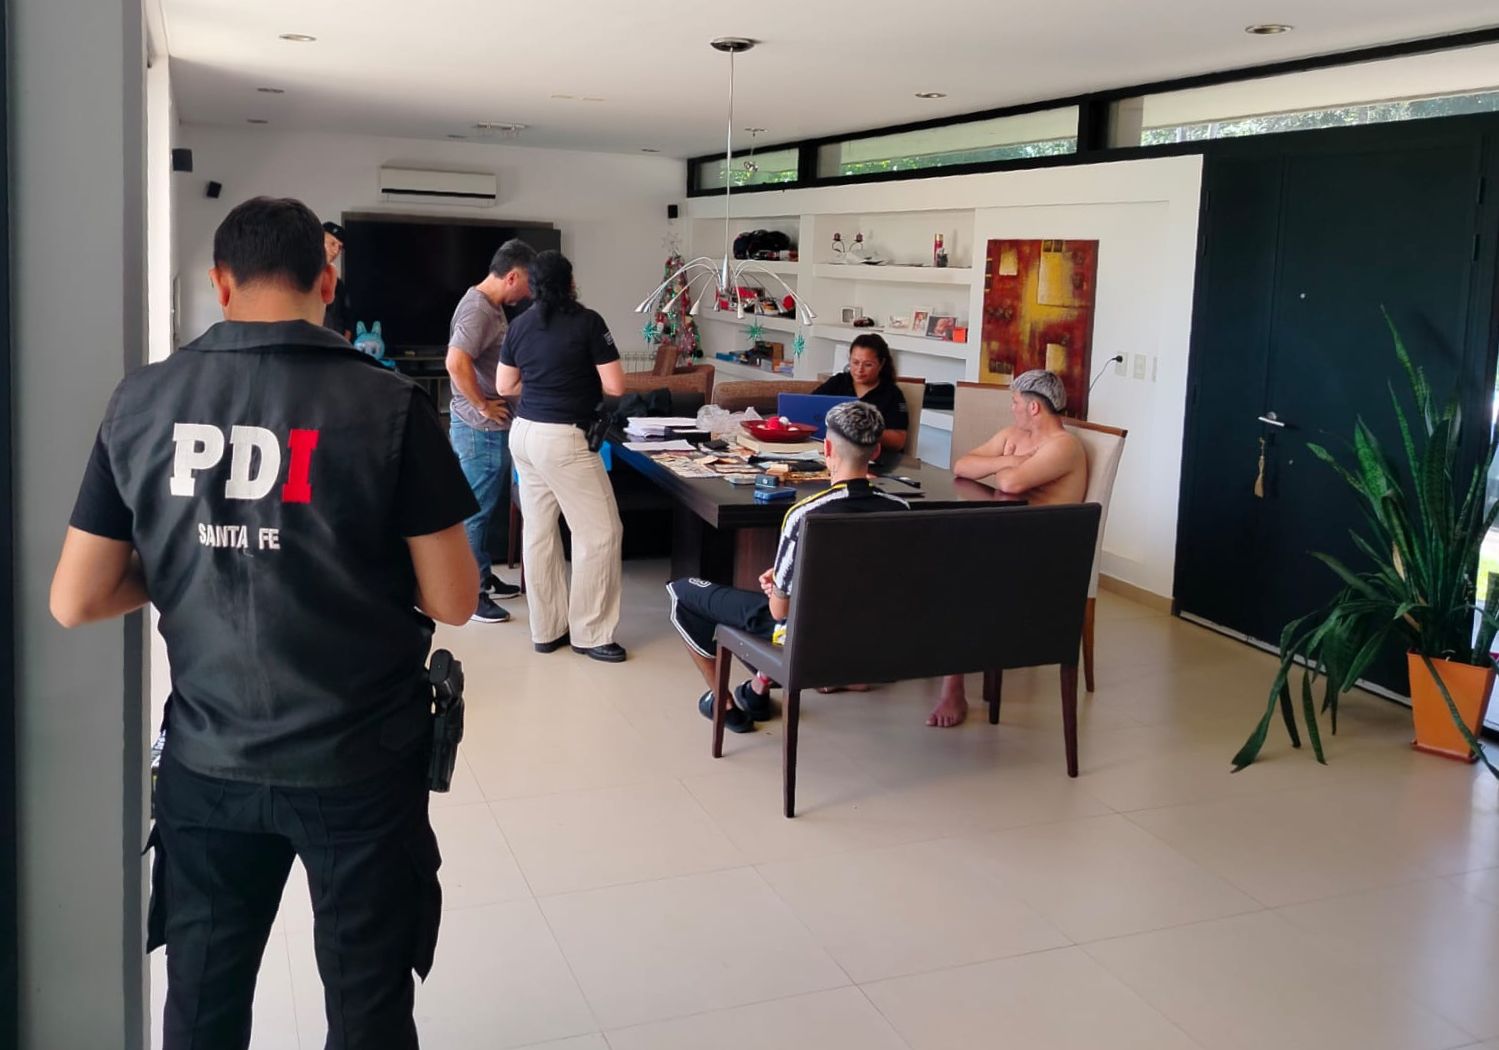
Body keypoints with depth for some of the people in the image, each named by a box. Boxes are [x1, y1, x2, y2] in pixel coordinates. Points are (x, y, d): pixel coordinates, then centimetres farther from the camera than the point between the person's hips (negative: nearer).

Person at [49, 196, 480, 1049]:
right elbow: (452, 602, -9)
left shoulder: (142, 403, -3)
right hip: (359, 760, -3)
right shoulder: (388, 405, -13)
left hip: (208, 760, 3)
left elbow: (75, 602, 1)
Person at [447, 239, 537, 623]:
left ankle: (484, 577, 31)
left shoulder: (492, 306, 12)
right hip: (480, 430, -10)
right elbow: (456, 362, -31)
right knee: (478, 511, -2)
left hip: (493, 429, 10)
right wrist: (484, 406, -21)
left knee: (492, 506, 19)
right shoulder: (478, 310, -19)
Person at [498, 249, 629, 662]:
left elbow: (505, 387, 14)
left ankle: (546, 629, 18)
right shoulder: (588, 321, -9)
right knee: (600, 532, 2)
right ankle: (589, 633, 6)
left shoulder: (519, 325, 7)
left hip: (524, 433, 7)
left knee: (538, 532, 11)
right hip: (564, 439, -7)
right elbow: (614, 387, -10)